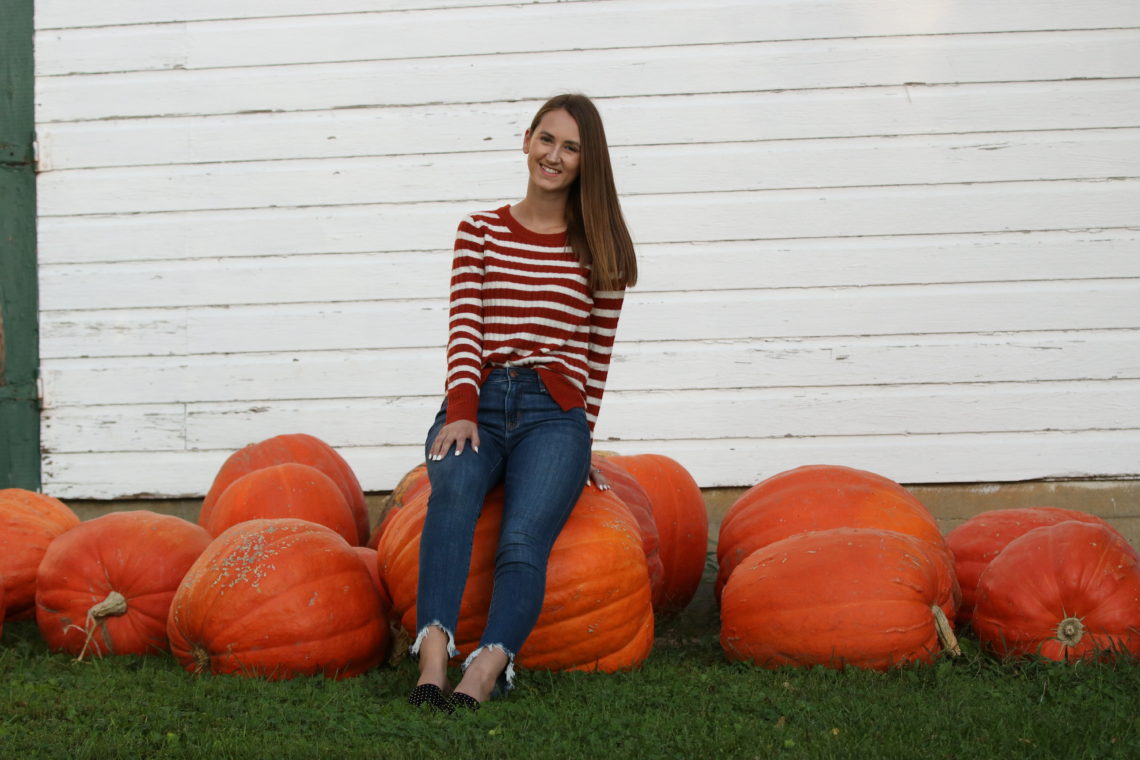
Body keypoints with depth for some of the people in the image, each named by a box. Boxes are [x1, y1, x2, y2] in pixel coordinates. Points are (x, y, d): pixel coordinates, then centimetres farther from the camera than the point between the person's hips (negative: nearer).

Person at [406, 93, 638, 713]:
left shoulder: (600, 249, 14)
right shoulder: (479, 231, 15)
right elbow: (463, 326, 3)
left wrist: (581, 436, 14)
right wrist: (461, 410, -12)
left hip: (554, 411, 0)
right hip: (478, 402, 0)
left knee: (523, 539, -29)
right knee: (453, 490, -35)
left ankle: (485, 671, -48)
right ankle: (433, 654, -48)